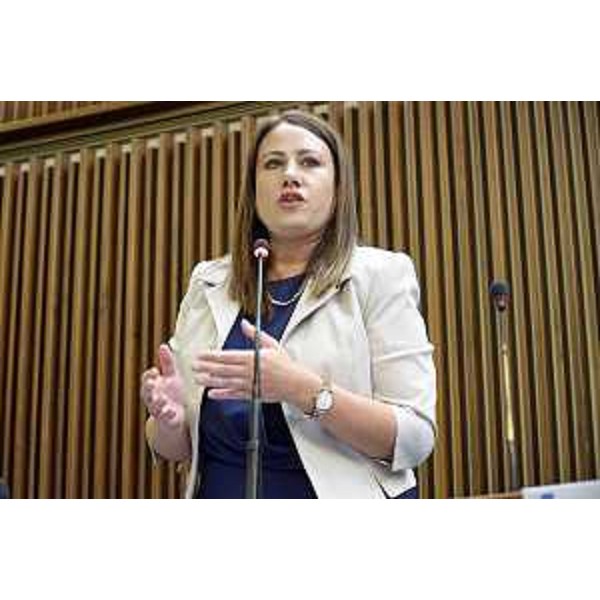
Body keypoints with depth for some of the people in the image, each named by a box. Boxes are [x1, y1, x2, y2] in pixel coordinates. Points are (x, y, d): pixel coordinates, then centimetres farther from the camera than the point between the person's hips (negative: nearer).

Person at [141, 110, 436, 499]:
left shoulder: (380, 275, -7)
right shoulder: (208, 285, 2)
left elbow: (416, 438, -15)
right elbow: (175, 449, 6)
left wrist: (302, 389, -27)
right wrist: (170, 419, -16)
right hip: (218, 490, 3)